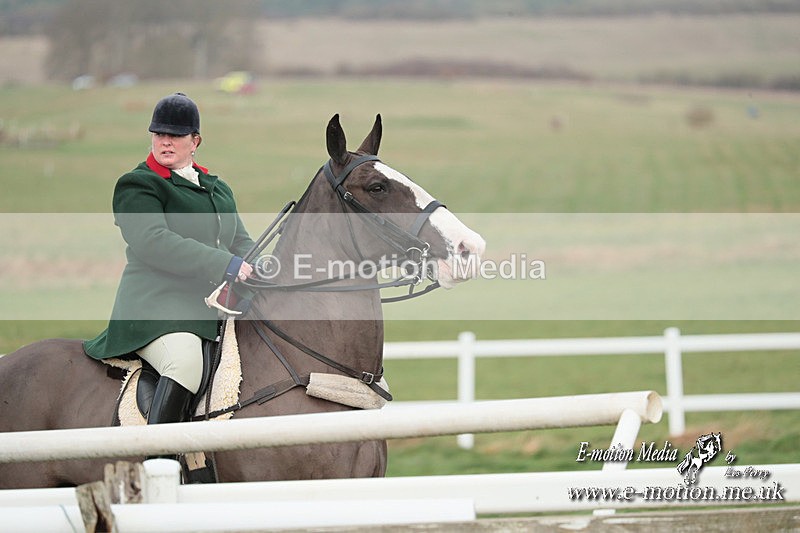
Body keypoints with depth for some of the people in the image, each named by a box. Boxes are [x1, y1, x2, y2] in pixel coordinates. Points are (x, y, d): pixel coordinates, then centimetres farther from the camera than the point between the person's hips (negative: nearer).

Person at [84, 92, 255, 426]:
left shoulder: (219, 189, 25)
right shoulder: (137, 186, 1)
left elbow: (241, 242, 26)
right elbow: (152, 242, -14)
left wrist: (256, 271, 0)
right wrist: (226, 265, -21)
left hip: (213, 305, 8)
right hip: (155, 305, -8)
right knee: (185, 359, -35)